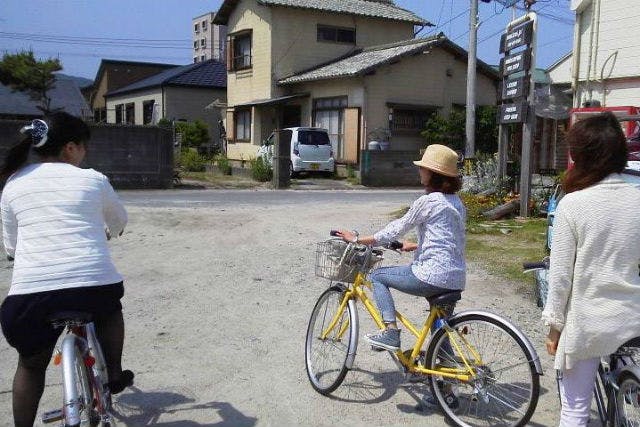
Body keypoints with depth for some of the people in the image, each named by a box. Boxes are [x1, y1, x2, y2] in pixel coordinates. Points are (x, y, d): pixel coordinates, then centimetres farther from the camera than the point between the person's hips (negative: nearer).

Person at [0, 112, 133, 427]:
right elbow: (119, 223, 24)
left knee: (31, 366, 26)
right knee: (110, 305, 35)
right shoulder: (93, 179, 7)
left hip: (29, 294, 2)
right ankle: (113, 374, 40)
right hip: (95, 287, -1)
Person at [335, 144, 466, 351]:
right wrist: (414, 246, 31)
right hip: (456, 279, 8)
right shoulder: (456, 202, 13)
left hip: (433, 276, -8)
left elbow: (396, 229, -8)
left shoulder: (427, 201, -12)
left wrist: (357, 239, 0)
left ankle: (390, 331, 1)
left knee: (377, 276, 9)